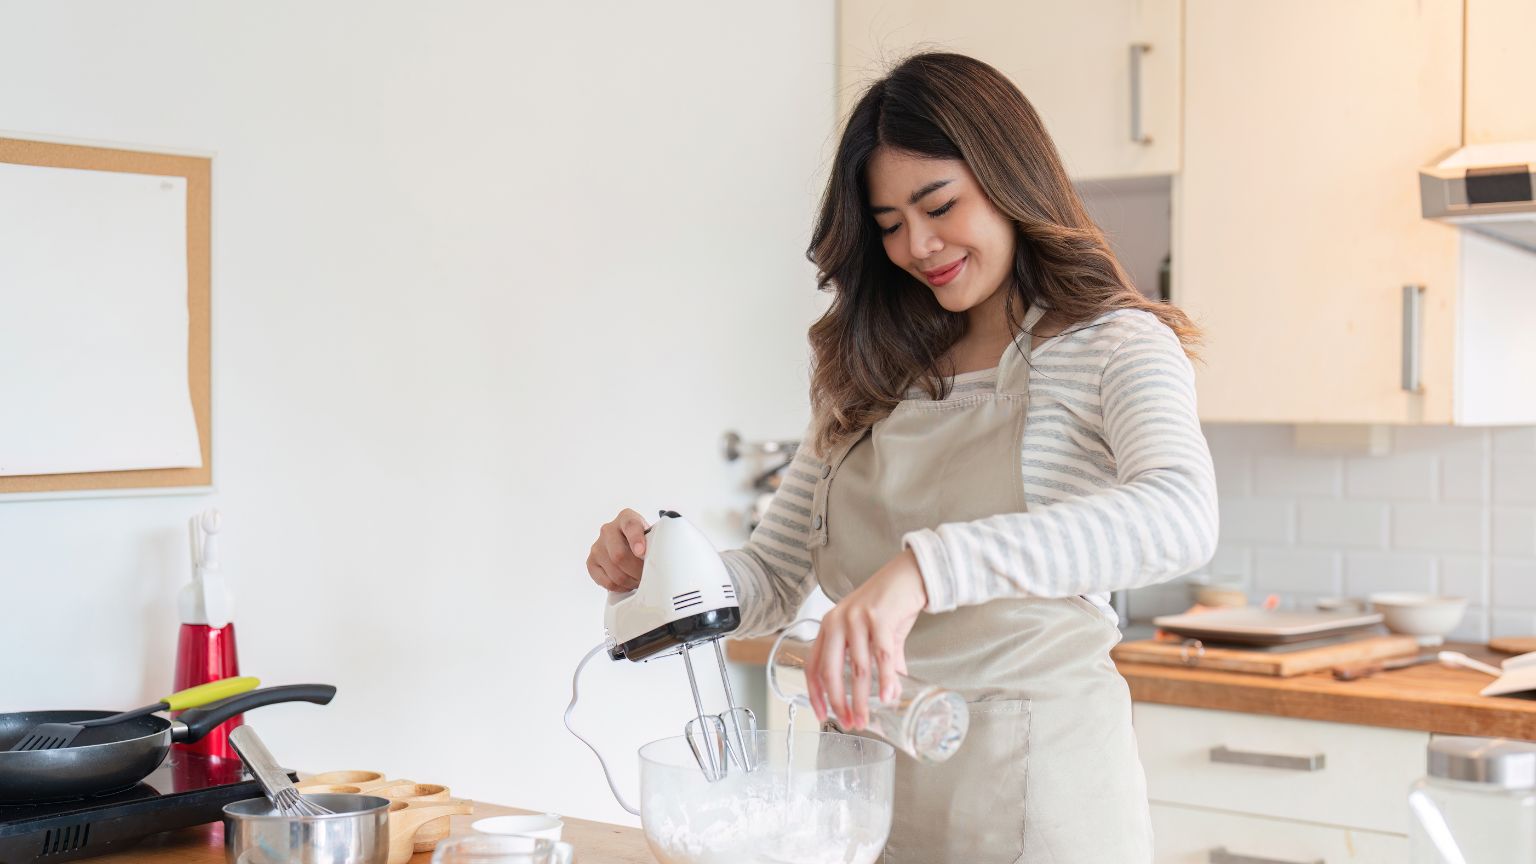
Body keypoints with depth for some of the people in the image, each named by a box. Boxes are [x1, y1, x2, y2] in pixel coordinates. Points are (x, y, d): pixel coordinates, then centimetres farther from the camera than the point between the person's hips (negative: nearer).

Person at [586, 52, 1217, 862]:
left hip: (1035, 787, -5)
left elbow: (1181, 516, -29)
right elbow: (773, 581, 12)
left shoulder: (1111, 346, -8)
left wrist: (925, 566, -40)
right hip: (873, 778, 5)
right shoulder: (869, 378, 10)